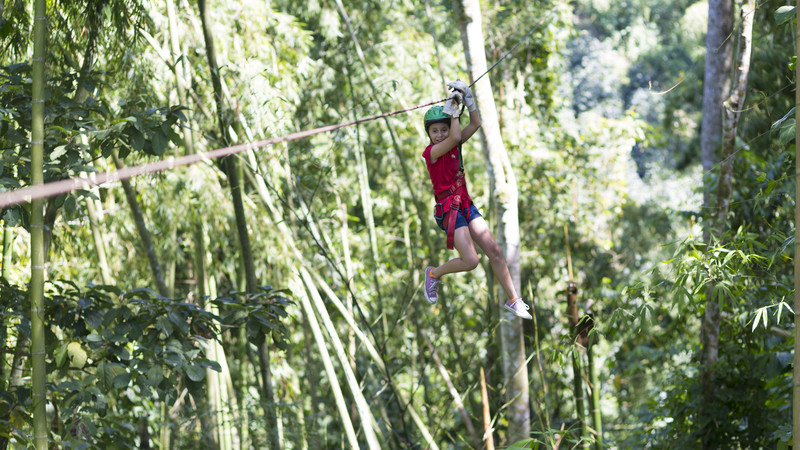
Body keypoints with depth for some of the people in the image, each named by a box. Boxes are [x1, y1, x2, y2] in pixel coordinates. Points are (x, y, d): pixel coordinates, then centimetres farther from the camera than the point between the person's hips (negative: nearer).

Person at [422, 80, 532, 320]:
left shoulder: (453, 145, 9)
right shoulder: (430, 152, -13)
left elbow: (475, 124, 5)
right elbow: (455, 138, -28)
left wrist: (467, 98, -3)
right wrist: (453, 109, -21)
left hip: (466, 205, 7)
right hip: (448, 210, -7)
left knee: (494, 251, 0)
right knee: (471, 261, -16)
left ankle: (513, 300, 8)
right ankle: (434, 274, 11)